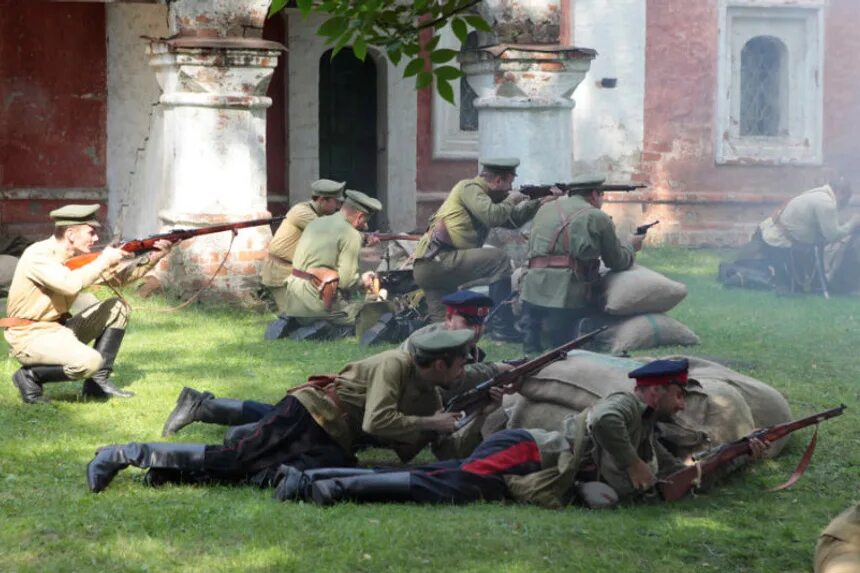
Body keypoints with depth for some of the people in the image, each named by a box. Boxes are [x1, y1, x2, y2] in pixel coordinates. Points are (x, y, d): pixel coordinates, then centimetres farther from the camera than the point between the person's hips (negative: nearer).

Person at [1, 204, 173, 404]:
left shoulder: (76, 256, 6)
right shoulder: (38, 255, -20)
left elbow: (117, 277, 13)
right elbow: (70, 284, -36)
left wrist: (152, 258, -2)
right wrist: (104, 260, -22)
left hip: (58, 328, 9)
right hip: (30, 337, -9)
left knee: (117, 307, 4)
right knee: (89, 361, -31)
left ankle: (98, 380, 4)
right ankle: (30, 375, -7)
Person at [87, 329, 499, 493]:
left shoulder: (430, 397, 14)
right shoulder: (396, 365, -12)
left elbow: (450, 452, 15)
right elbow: (377, 422, -24)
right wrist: (430, 423, -15)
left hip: (333, 447, 8)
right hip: (307, 417, -8)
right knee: (230, 461, -16)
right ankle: (123, 455, -5)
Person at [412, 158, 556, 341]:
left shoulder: (484, 195, 24)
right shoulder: (469, 188, -4)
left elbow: (512, 220, 30)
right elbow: (492, 216, -19)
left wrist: (538, 203, 21)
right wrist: (511, 201, -1)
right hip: (438, 259, -10)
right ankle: (502, 327, -15)